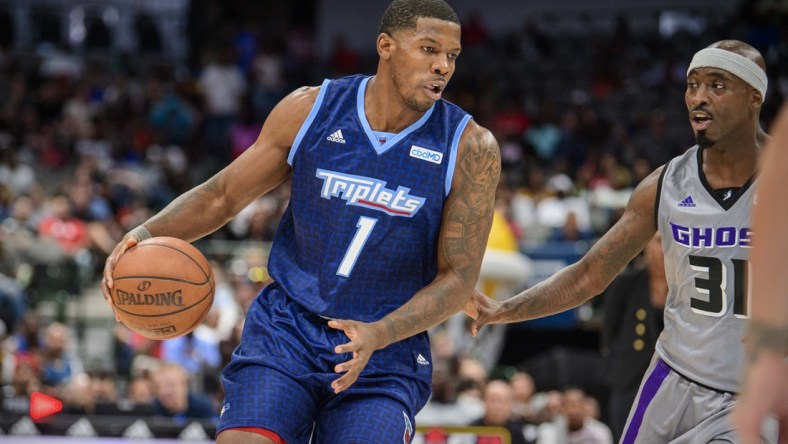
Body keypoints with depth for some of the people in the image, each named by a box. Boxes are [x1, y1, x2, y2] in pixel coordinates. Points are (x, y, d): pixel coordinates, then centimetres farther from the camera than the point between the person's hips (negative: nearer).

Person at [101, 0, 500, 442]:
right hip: (287, 330, 1)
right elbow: (222, 195, 7)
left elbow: (459, 277, -8)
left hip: (385, 359, -1)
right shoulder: (311, 109, -3)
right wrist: (146, 233, -12)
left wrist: (378, 335, -24)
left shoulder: (472, 148, -8)